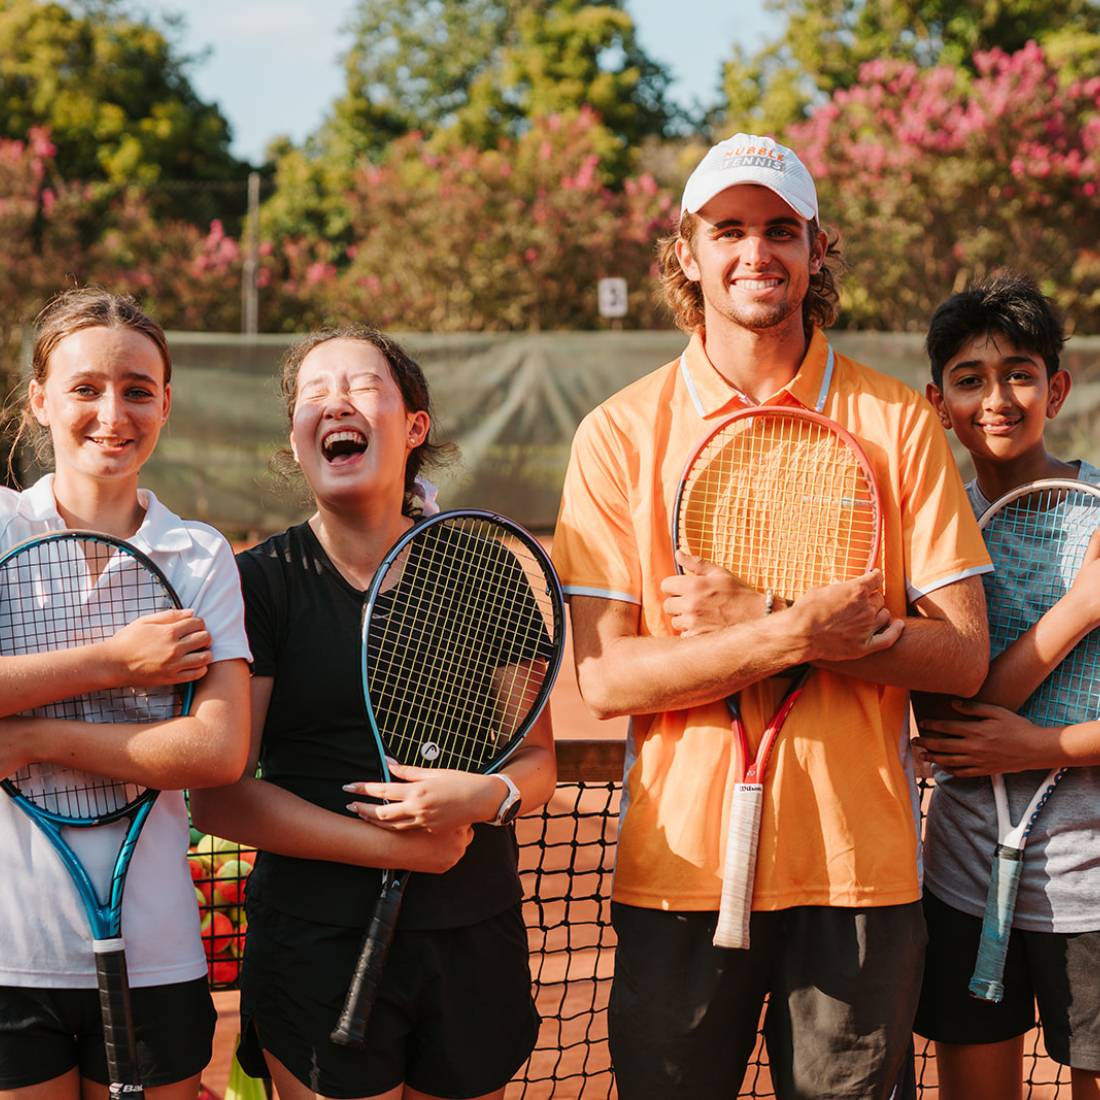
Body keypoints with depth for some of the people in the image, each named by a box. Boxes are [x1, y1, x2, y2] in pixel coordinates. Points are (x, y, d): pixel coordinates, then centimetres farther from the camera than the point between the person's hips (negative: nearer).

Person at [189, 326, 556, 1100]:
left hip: (476, 943, 3)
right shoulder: (260, 583, -3)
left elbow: (539, 761, 10)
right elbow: (218, 795, -8)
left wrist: (486, 795, -14)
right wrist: (395, 848, -14)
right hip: (316, 943, -2)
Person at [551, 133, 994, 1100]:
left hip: (861, 867, 0)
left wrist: (753, 619, -13)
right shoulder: (620, 434, 1)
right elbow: (605, 677, -6)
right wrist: (797, 633, -18)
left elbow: (962, 658, -3)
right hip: (679, 865, 0)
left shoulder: (897, 423, 2)